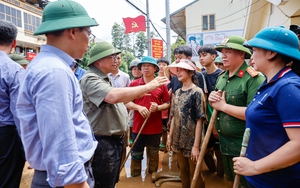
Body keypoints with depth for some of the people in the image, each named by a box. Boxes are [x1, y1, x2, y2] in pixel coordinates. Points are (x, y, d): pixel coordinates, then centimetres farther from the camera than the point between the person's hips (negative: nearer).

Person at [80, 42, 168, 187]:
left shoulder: (104, 78, 14)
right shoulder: (90, 79, -19)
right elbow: (114, 96, -37)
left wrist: (138, 94, 11)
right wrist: (148, 86, -30)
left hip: (115, 139, 10)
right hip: (103, 142, -10)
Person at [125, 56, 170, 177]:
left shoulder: (161, 85, 1)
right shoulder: (134, 84, 1)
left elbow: (167, 103, 5)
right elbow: (126, 102, 1)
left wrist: (158, 107, -15)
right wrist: (138, 107, -15)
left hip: (155, 127, 0)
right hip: (138, 126, 0)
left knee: (153, 155, 14)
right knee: (136, 155, 11)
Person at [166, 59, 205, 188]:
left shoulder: (196, 92, -12)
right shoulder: (178, 92, 7)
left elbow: (199, 120, -16)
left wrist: (196, 145, -19)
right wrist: (170, 137, 10)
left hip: (191, 141, -6)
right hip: (178, 140, 6)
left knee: (195, 173, 10)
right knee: (183, 170, 19)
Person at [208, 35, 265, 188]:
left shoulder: (254, 78, -19)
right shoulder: (222, 77, 8)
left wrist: (223, 106, -21)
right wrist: (212, 100, -6)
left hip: (244, 146, -8)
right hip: (224, 143, 8)